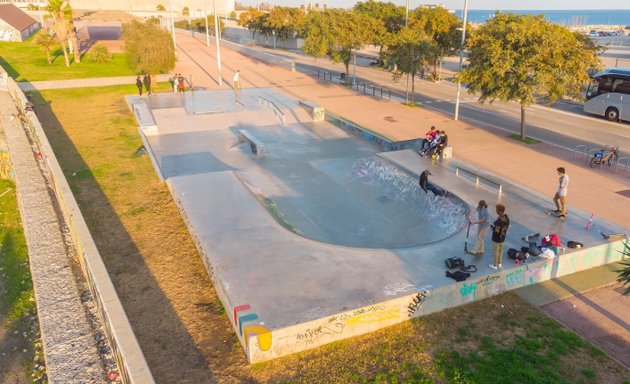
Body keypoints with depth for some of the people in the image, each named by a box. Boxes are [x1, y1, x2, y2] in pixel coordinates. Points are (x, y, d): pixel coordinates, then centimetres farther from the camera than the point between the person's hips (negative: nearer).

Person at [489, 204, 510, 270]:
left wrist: (492, 227, -9)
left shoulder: (499, 220, -33)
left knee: (495, 252, 9)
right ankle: (499, 263, 37)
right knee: (500, 250, 22)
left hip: (496, 238, -8)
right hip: (502, 237, 8)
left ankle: (495, 265, 23)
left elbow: (496, 231, -28)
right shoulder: (507, 218, -7)